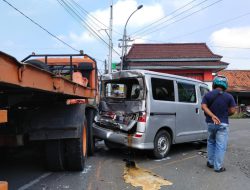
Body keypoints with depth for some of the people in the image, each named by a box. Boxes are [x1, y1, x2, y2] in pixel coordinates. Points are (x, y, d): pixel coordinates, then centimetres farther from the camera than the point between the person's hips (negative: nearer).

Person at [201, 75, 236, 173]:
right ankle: (218, 167, 6)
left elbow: (203, 106, -12)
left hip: (210, 123, 3)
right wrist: (225, 115, 12)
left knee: (211, 142, 21)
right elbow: (232, 111, -7)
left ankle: (210, 162, 26)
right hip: (222, 124, -3)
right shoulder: (229, 97, -6)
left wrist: (212, 116, -17)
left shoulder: (208, 95, 1)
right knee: (220, 146, 3)